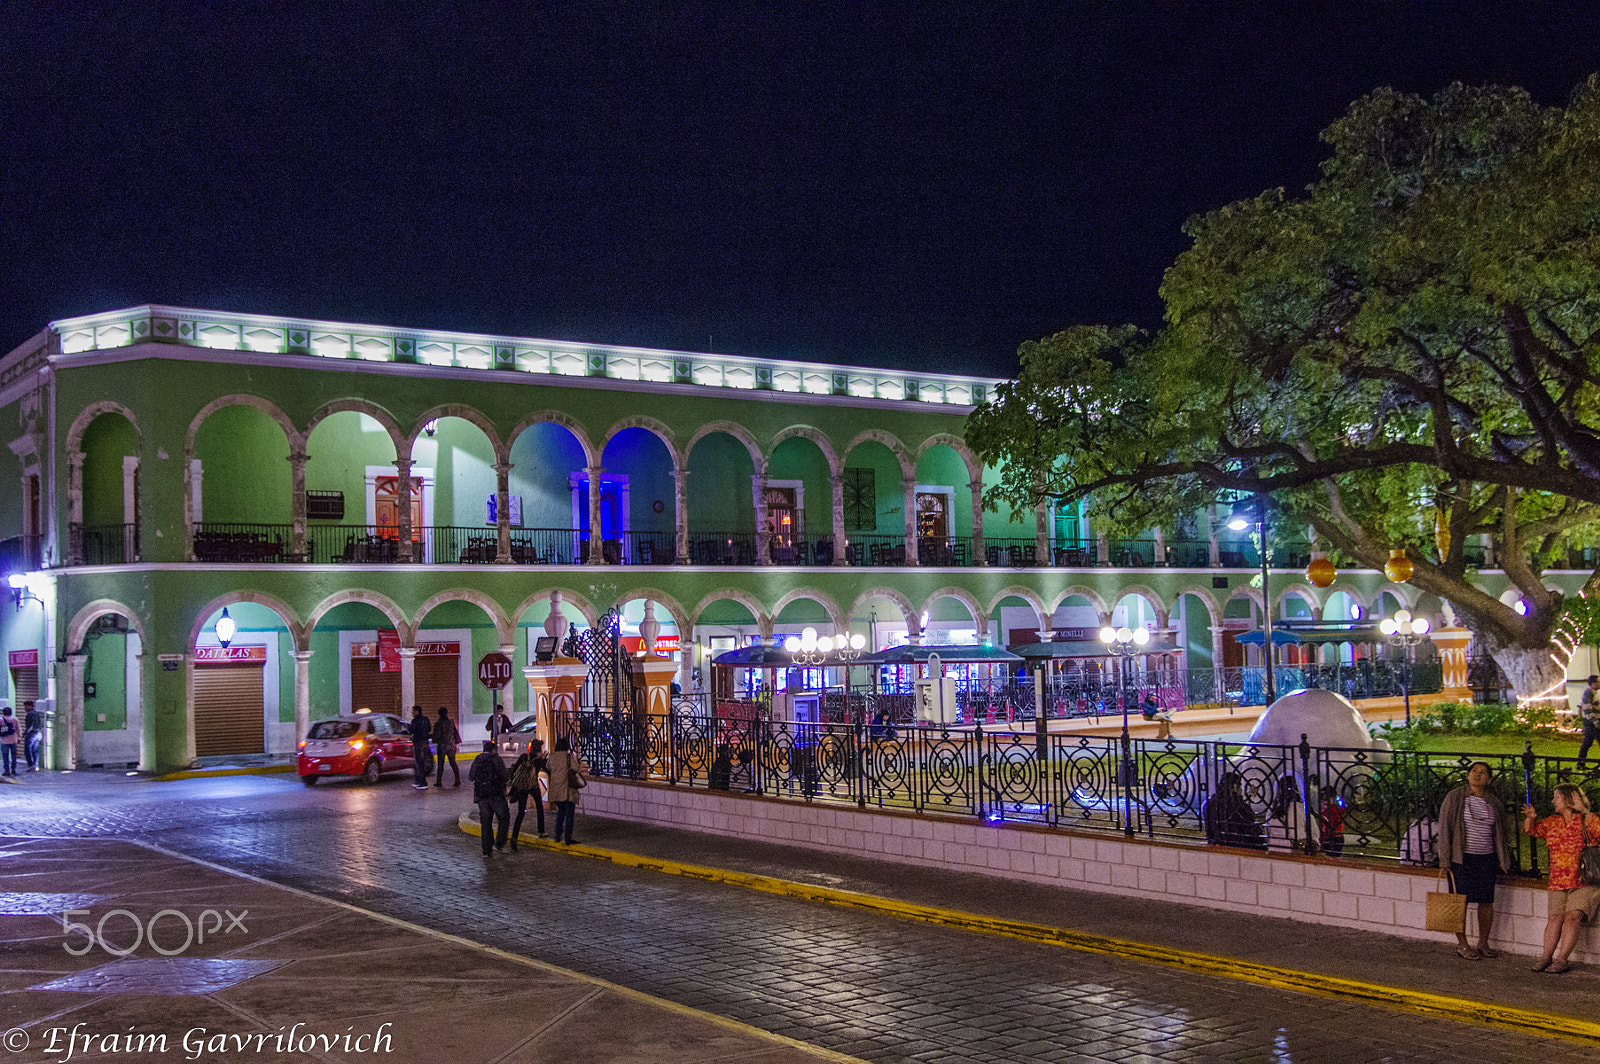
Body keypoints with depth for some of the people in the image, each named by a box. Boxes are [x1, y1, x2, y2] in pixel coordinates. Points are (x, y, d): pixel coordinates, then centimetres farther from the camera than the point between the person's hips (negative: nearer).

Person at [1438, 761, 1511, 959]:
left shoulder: (1494, 802, 7)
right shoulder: (1454, 798, -3)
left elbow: (1503, 830, 19)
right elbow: (1444, 828, -4)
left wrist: (1503, 860, 14)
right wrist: (1444, 860, -8)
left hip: (1487, 859, 4)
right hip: (1461, 859, -3)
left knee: (1487, 902, 6)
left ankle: (1483, 944, 21)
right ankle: (1462, 944, 11)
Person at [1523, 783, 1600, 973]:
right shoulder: (1552, 822, 14)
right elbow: (1530, 830, 26)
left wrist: (1584, 811, -29)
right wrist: (1531, 818, 5)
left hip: (1584, 883, -5)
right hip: (1558, 884, 5)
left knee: (1572, 917, -19)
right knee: (1555, 917, -11)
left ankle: (1561, 960, -19)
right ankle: (1546, 958, -12)